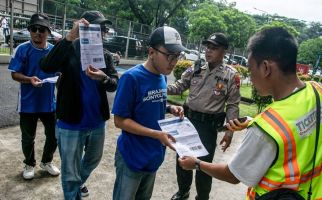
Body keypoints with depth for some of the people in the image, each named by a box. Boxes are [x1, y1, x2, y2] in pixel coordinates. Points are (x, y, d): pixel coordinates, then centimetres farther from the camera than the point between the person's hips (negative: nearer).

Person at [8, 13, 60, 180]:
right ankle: (29, 164, 36)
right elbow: (14, 74, -8)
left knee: (54, 135, 12)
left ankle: (46, 161, 37)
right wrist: (29, 79, -26)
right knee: (28, 137, 12)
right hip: (28, 103, -2)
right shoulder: (22, 49, -9)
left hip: (49, 102, 3)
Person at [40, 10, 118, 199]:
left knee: (94, 159, 28)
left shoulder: (105, 55, 1)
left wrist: (103, 78, -32)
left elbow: (115, 84, -8)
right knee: (70, 172, 9)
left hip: (97, 122, 5)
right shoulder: (70, 49, -10)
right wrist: (70, 37, -37)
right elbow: (47, 66, -28)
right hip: (71, 123, -5)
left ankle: (80, 182, 57)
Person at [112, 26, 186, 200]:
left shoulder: (162, 78, 0)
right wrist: (156, 134, -27)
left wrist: (170, 108, -6)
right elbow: (120, 120, -20)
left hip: (154, 155, 7)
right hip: (132, 157, -7)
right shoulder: (131, 77, -22)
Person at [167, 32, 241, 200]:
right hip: (188, 119, 4)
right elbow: (179, 86, 5)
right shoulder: (195, 68, 2)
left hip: (209, 125, -4)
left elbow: (233, 105, -4)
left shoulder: (231, 75, -7)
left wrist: (229, 131, -8)